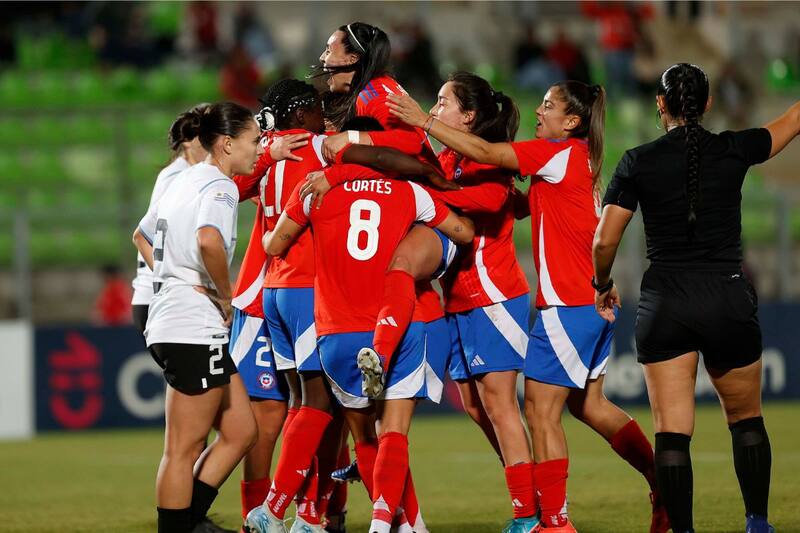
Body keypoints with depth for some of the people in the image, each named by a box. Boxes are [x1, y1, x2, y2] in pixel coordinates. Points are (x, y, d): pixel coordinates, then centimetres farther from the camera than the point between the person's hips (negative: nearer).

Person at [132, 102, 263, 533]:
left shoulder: (184, 182, 17)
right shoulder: (219, 186, -12)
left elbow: (142, 236, 32)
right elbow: (208, 240, -33)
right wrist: (225, 294, -18)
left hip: (171, 324, 10)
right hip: (195, 330, -10)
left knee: (240, 432, 13)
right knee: (184, 449, -4)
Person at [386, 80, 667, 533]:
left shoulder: (560, 153, -13)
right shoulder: (578, 158, 13)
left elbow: (486, 153, -18)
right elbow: (530, 204, 19)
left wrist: (424, 121, -14)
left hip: (567, 305, -10)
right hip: (593, 302, 10)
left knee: (541, 410, -5)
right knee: (588, 404, 19)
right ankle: (665, 486, 24)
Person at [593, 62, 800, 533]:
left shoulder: (638, 162, -2)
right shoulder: (734, 150, 0)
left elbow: (604, 243, -1)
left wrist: (603, 285, 20)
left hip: (664, 304, -1)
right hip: (729, 300, 1)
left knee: (672, 432, -1)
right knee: (746, 419, 19)